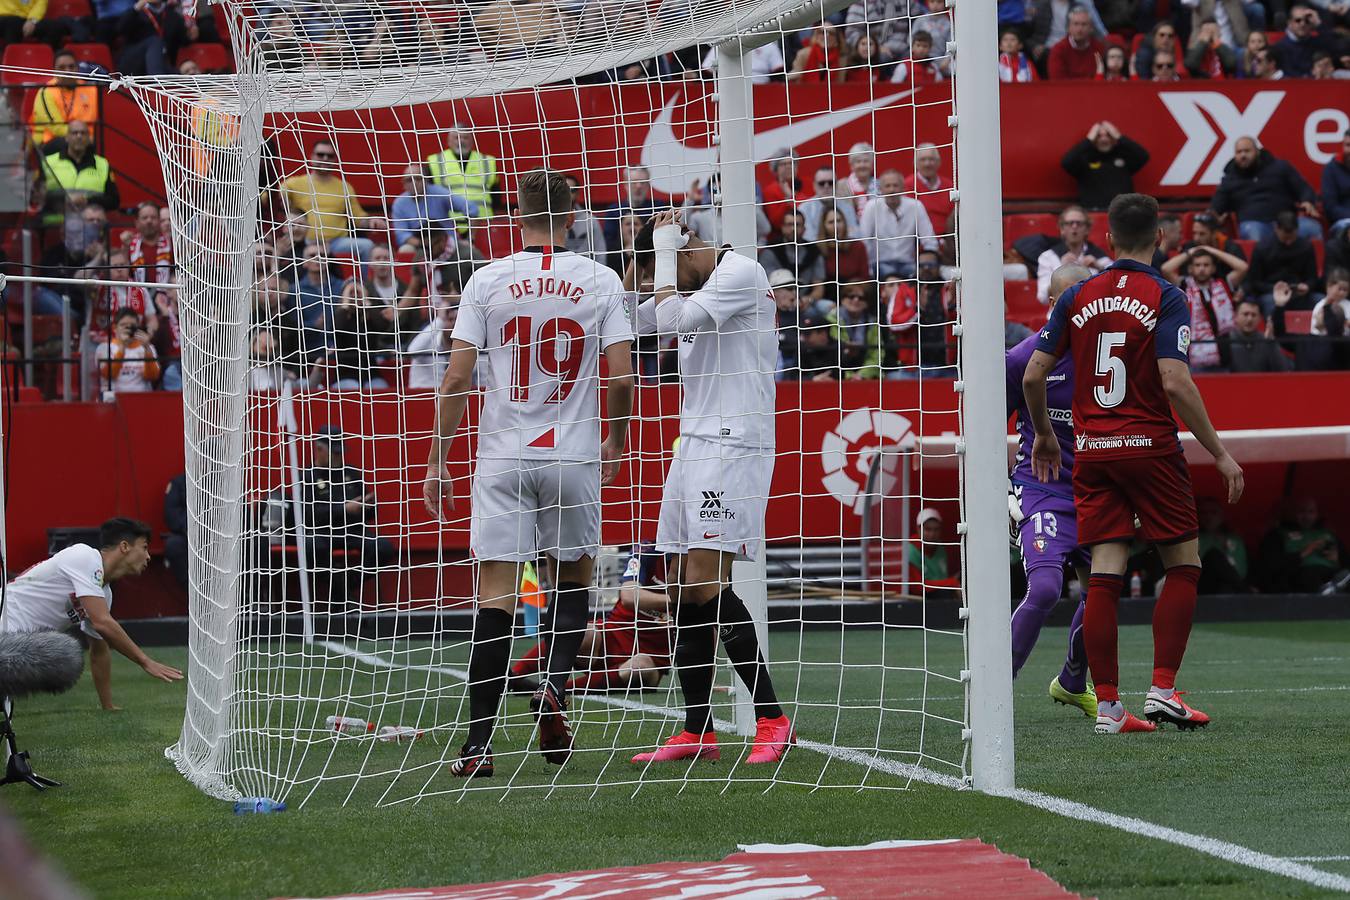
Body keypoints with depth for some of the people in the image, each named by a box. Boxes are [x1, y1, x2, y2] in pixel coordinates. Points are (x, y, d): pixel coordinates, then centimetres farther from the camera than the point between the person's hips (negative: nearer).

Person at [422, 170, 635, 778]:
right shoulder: (600, 281, -1)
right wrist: (616, 442, 14)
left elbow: (457, 378, -4)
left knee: (496, 595, -2)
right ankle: (554, 687, -4)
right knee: (574, 578, 19)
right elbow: (622, 375, -4)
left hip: (502, 457, 0)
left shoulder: (488, 280, -1)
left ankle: (479, 744, -6)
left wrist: (436, 460, 4)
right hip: (574, 457, 0)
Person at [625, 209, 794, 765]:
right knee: (682, 589, 4)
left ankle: (772, 720, -12)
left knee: (705, 583, -17)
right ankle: (697, 732, 8)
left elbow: (674, 318, -17)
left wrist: (664, 251, -6)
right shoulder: (692, 289, 20)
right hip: (695, 443, 10)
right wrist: (641, 258, 12)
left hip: (734, 444, -10)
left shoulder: (741, 272, -9)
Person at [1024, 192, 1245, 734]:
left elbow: (1033, 375, 6)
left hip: (1092, 452, 4)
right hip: (1149, 446, -4)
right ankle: (1163, 689, -2)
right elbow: (1175, 382, -17)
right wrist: (1220, 453, -12)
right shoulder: (1165, 298, -7)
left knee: (1104, 576, 2)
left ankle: (1107, 706, -1)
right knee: (1184, 566, 8)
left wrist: (1043, 435, 23)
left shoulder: (1077, 297, 6)